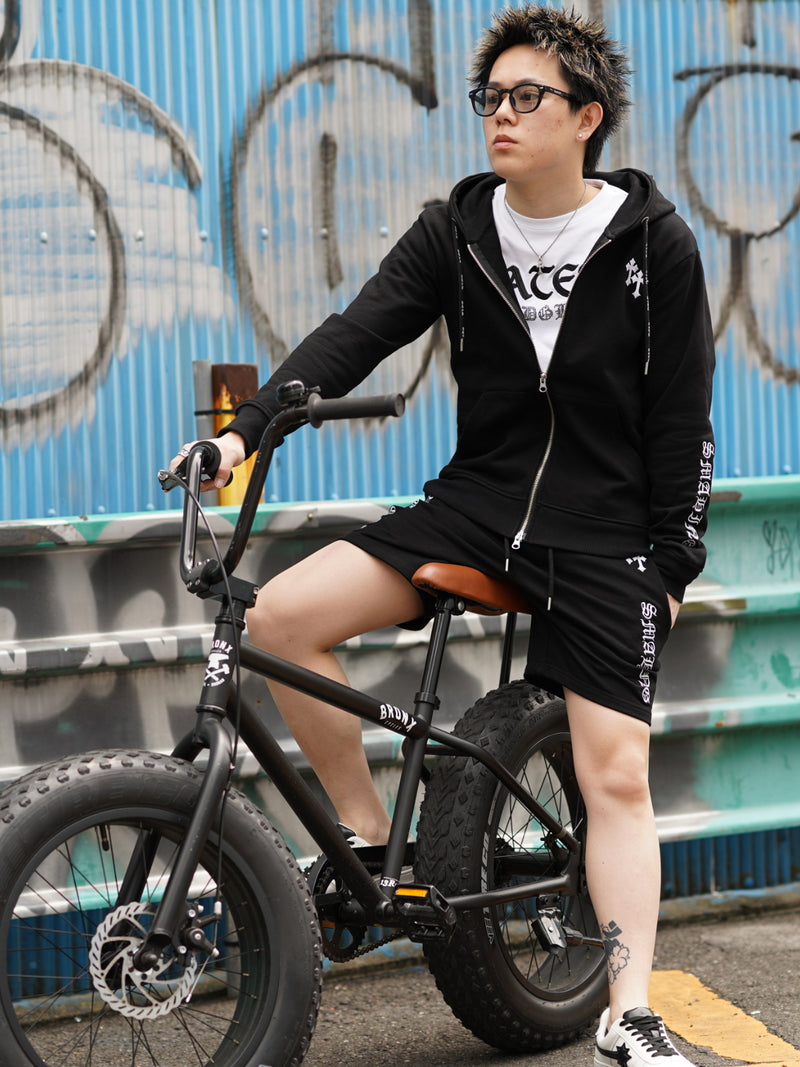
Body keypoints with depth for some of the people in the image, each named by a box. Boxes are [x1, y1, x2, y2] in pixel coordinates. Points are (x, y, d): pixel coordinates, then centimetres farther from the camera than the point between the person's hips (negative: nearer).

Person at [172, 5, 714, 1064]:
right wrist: (247, 426, -23)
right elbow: (358, 331, -9)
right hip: (477, 501, 3)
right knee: (283, 616, -16)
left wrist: (672, 561, -4)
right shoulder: (458, 230, 3)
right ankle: (371, 842, 1)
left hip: (604, 536, -3)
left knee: (616, 776, -8)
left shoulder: (654, 241, -4)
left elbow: (682, 414, -1)